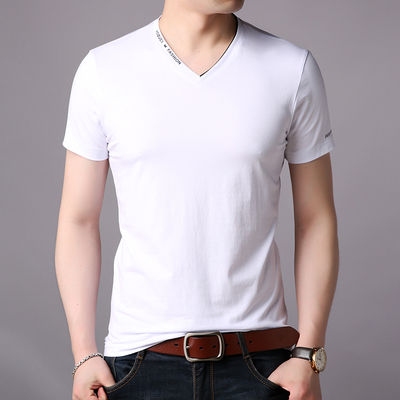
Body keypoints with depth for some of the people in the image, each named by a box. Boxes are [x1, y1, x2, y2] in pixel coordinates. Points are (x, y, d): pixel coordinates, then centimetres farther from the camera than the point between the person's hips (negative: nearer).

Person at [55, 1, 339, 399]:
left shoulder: (294, 69, -1)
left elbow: (316, 220, 3)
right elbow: (78, 220, 2)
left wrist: (309, 355, -2)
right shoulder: (102, 70, -2)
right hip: (140, 356, 0)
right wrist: (84, 355, -3)